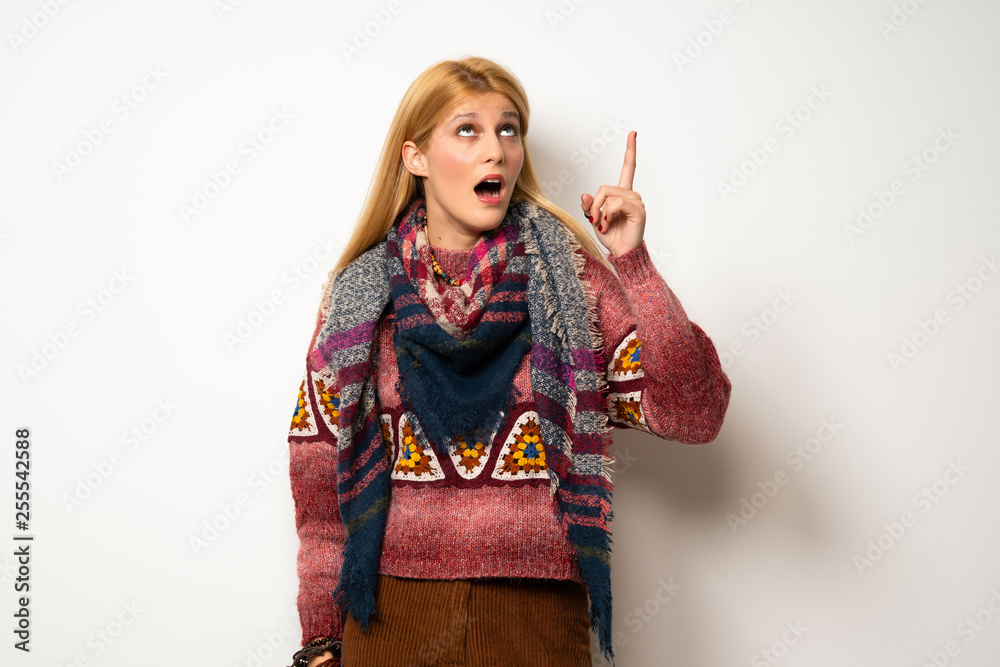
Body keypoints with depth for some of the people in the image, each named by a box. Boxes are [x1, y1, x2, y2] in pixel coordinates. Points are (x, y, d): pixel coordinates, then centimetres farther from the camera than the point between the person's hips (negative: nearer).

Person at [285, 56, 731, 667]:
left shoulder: (568, 276, -2)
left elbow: (694, 415, -11)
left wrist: (632, 263, -18)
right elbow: (321, 471, 5)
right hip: (391, 612, 1)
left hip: (538, 616, 0)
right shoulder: (359, 295, 1)